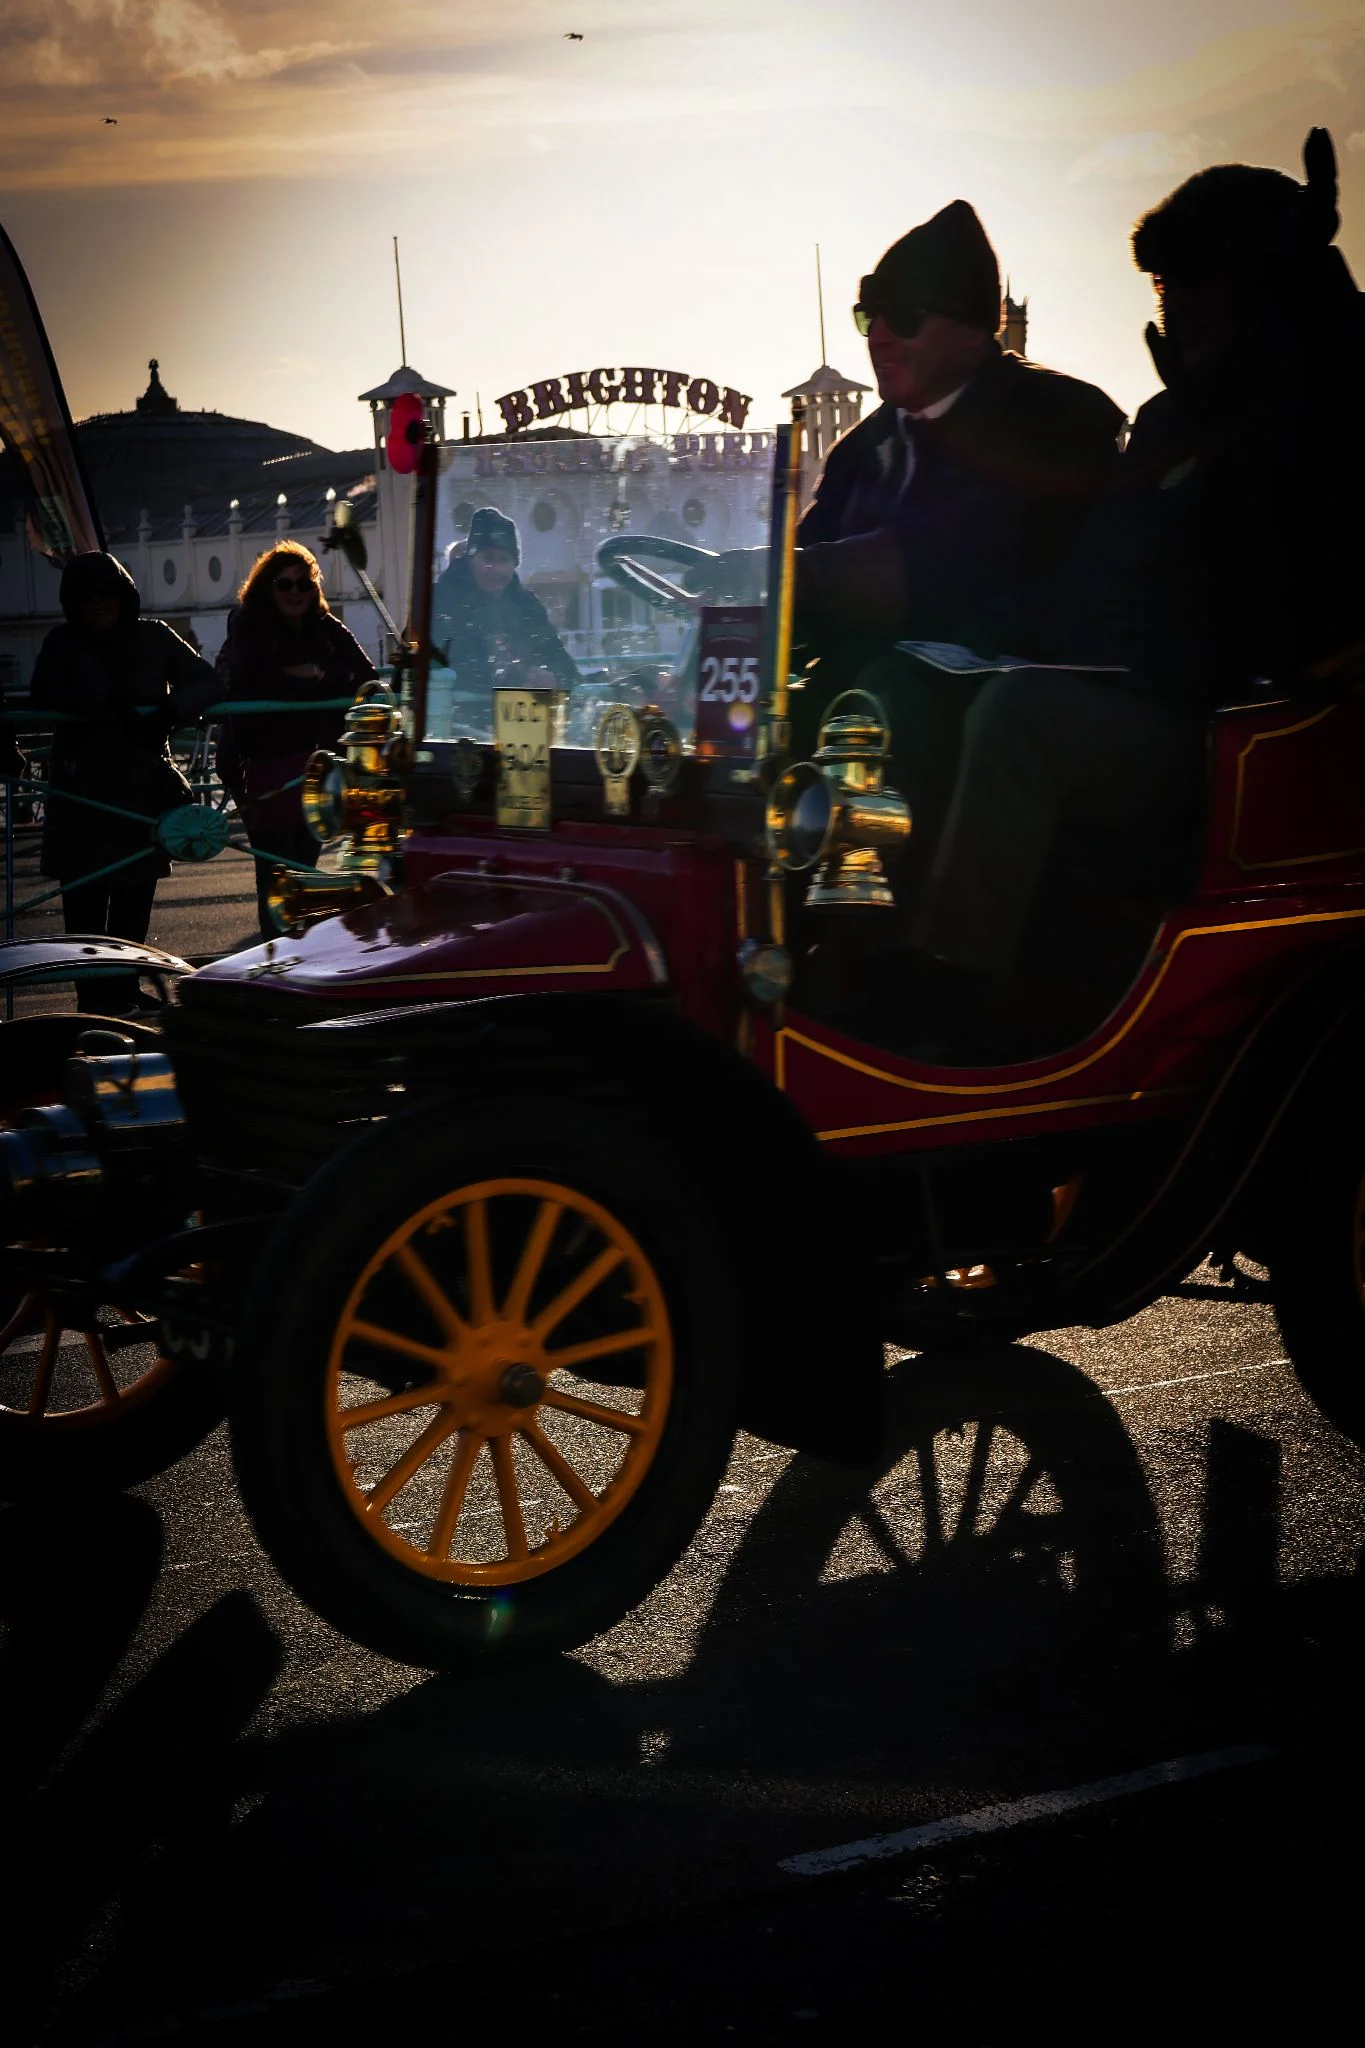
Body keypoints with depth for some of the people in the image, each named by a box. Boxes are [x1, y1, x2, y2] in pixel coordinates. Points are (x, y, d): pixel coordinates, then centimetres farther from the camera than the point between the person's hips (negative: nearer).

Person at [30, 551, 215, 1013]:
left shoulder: (154, 636, 8)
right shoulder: (64, 644, 5)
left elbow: (203, 681, 4)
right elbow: (45, 697, -10)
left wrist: (170, 710, -15)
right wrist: (108, 701, -22)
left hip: (145, 784, 2)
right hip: (82, 790, -2)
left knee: (135, 898, 5)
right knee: (84, 900, -6)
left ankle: (123, 991, 15)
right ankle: (94, 996, -2)